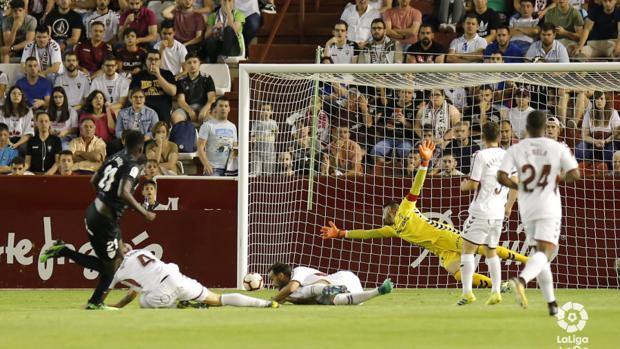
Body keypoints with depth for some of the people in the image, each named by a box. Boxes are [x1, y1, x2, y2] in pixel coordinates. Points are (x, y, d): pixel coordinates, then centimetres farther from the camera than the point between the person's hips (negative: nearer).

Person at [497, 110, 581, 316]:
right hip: (549, 208, -4)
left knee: (542, 252, 18)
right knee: (545, 252, -12)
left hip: (527, 208, 4)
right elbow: (575, 175, -9)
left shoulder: (516, 149, 1)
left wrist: (518, 186, 10)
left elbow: (501, 177, -8)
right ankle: (522, 280, -42)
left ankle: (551, 303, 19)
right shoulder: (558, 148, -3)